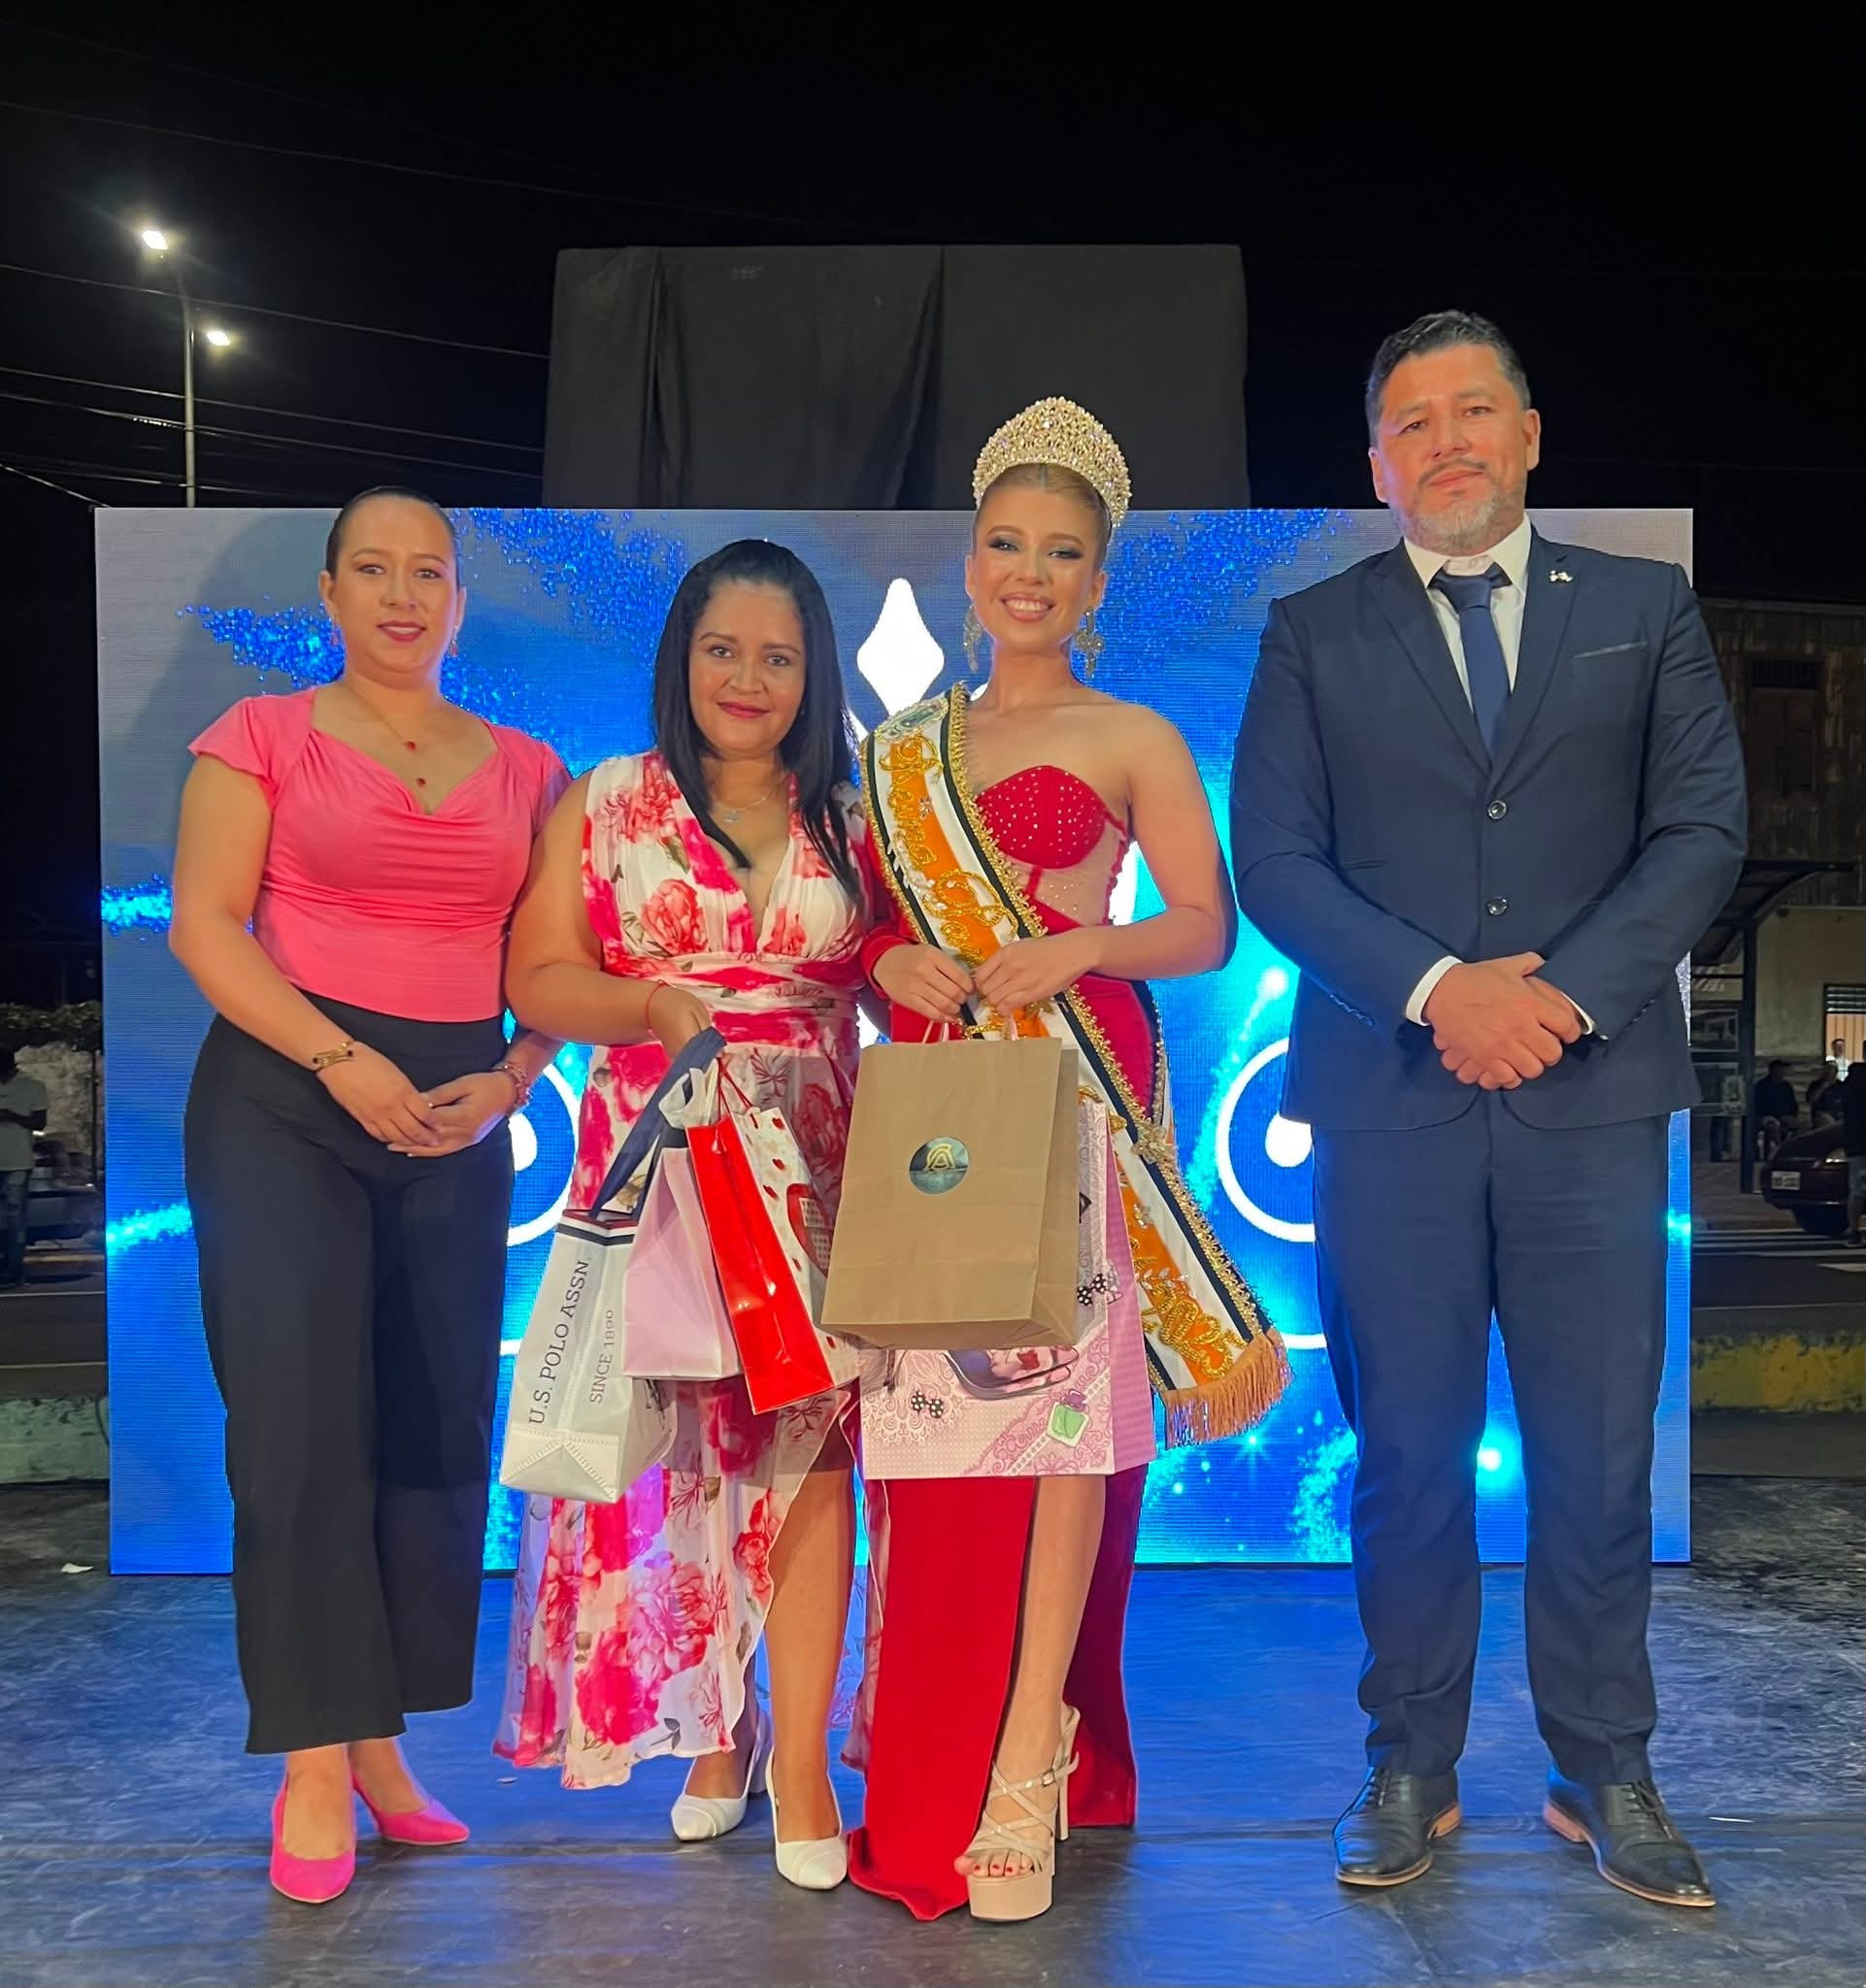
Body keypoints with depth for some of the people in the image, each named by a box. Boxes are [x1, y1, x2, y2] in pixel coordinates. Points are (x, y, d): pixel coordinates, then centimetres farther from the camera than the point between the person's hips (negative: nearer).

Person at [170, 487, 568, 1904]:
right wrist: (344, 1060, -15)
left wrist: (507, 1082, -8)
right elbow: (204, 925, -5)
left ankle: (383, 1748, 17)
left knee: (441, 1429, 4)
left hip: (461, 1114, 3)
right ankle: (313, 1769, 4)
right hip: (283, 1096, -3)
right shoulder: (265, 735, 4)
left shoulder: (527, 770, 12)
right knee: (300, 1420, -7)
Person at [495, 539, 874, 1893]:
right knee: (676, 1441, 4)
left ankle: (801, 1758, 4)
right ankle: (718, 1728, 23)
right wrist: (652, 1010, -16)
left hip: (813, 1171, 1)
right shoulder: (606, 804, 6)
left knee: (804, 1441, -5)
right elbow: (539, 977, 1)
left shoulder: (853, 822, 10)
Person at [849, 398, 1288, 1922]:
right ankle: (926, 1745, 19)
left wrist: (1076, 947, -15)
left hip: (1077, 1083, -3)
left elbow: (1207, 925, 1)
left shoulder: (1133, 742, 6)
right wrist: (891, 963, -4)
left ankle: (1032, 1755, -3)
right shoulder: (905, 750, 17)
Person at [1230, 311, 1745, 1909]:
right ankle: (1412, 1771, 21)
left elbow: (1702, 828, 3)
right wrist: (1436, 988, -13)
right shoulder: (1314, 633, 9)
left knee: (1599, 1456, 7)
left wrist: (1563, 995, -10)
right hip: (1388, 1101, 0)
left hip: (1592, 1094, 1)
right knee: (1408, 1453, 6)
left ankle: (1605, 1774, 24)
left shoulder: (1646, 609, 11)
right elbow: (1272, 858, 0)